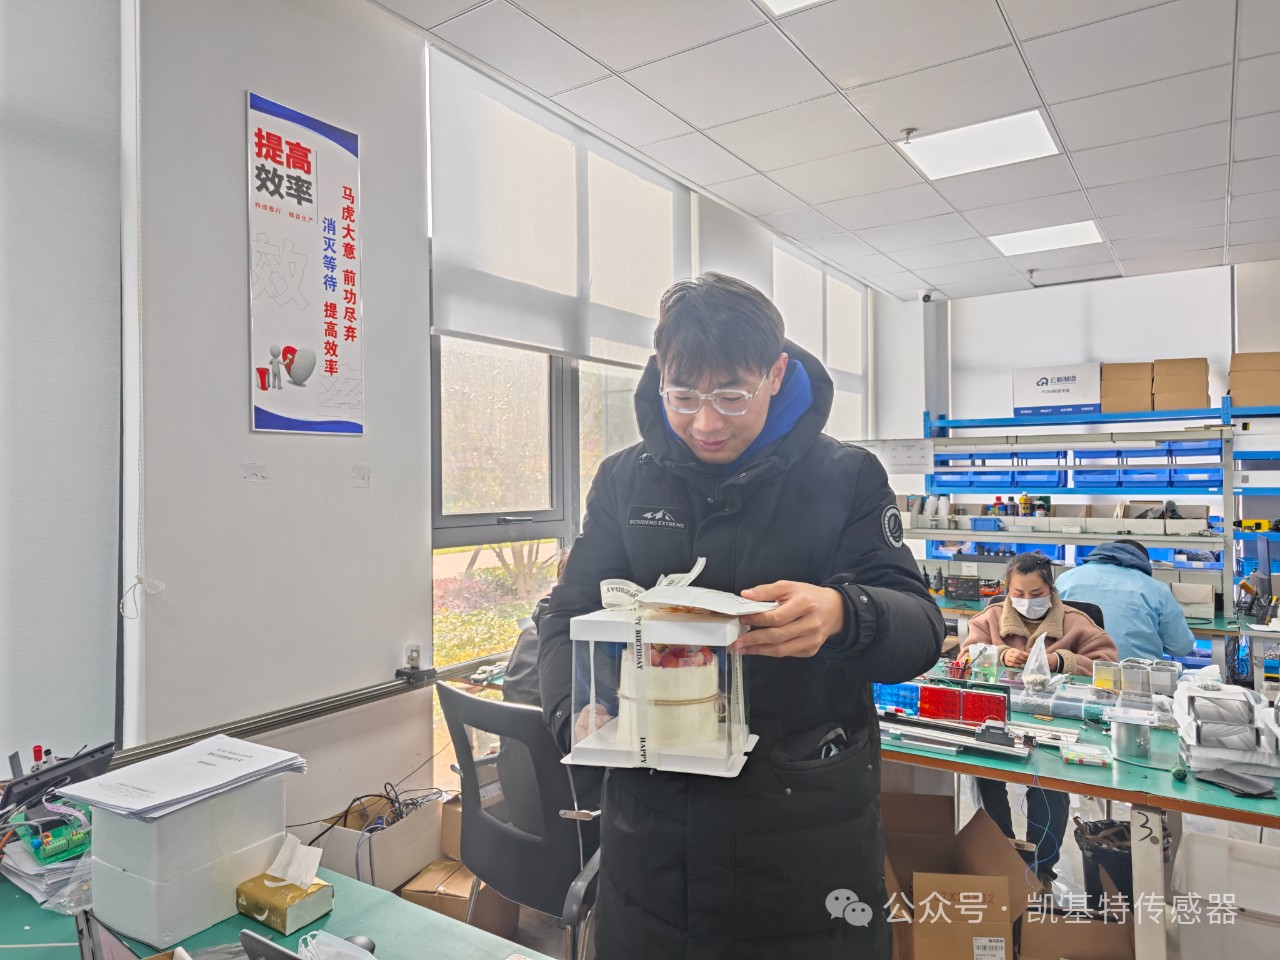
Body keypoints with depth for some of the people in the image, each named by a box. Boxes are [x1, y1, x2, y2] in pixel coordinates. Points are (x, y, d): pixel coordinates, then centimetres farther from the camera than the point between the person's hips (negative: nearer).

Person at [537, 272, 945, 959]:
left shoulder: (846, 478, -5)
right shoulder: (624, 479, 2)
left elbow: (920, 627, -9)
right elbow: (569, 620, 3)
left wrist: (842, 617, -32)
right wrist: (577, 711, -18)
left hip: (808, 830, -1)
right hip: (650, 819, 3)